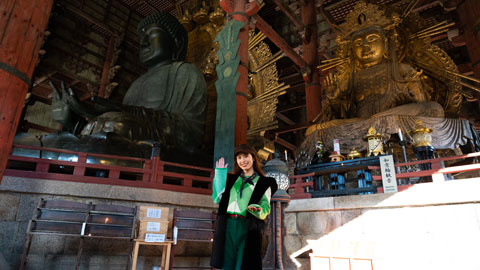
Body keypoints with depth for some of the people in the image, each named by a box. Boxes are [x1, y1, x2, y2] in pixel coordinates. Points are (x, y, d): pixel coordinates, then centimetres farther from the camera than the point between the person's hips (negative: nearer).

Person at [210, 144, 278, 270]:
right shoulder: (231, 179, 18)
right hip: (227, 226, 3)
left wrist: (258, 210, -22)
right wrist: (219, 173, 9)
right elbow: (217, 199, 8)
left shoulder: (264, 183, 9)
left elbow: (265, 208, 1)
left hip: (248, 228, -3)